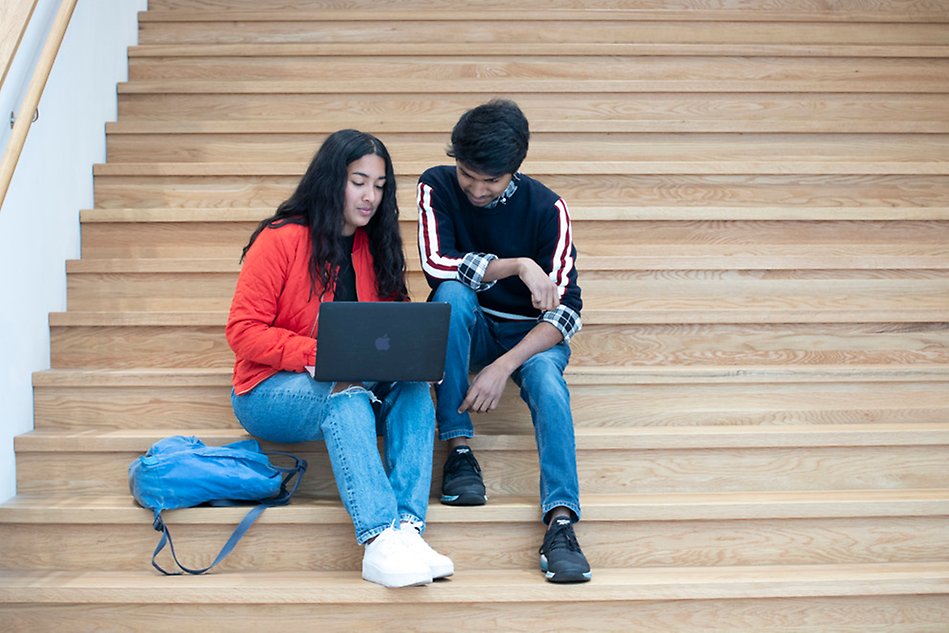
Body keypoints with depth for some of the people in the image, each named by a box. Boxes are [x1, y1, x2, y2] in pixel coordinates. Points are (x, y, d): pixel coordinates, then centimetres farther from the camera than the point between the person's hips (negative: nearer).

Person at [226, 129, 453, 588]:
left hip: (354, 387, 5)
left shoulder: (376, 247, 8)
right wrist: (315, 354, -25)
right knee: (347, 393, -36)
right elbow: (243, 332, -12)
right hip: (270, 392, -5)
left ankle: (408, 529, -38)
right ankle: (379, 538, -46)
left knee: (413, 385, -25)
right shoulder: (281, 239, -8)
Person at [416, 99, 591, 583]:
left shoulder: (545, 207, -13)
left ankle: (561, 522, -43)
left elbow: (566, 307, -18)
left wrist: (505, 365, -30)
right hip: (462, 326, 1)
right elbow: (436, 264, -23)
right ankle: (458, 449, -27)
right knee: (454, 294, -32)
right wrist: (519, 266, -29)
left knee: (547, 379, -33)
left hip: (530, 333, -1)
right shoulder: (437, 187, -9)